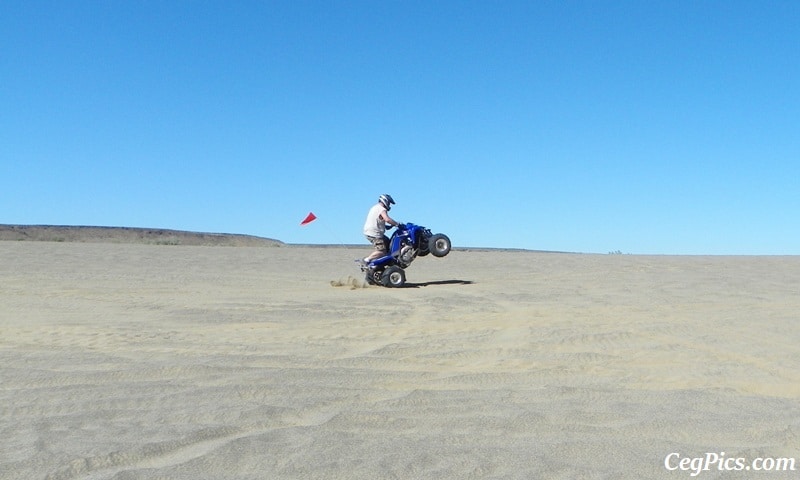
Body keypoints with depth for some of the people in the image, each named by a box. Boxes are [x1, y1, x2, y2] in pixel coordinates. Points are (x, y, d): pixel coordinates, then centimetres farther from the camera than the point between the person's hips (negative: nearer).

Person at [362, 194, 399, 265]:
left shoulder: (375, 207, 18)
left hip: (369, 232, 11)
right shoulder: (382, 209, -13)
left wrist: (386, 226, 25)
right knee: (382, 251, -13)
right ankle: (366, 260, -16)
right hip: (374, 234, -11)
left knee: (388, 242, 22)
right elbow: (387, 219, -31)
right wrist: (397, 224, -21)